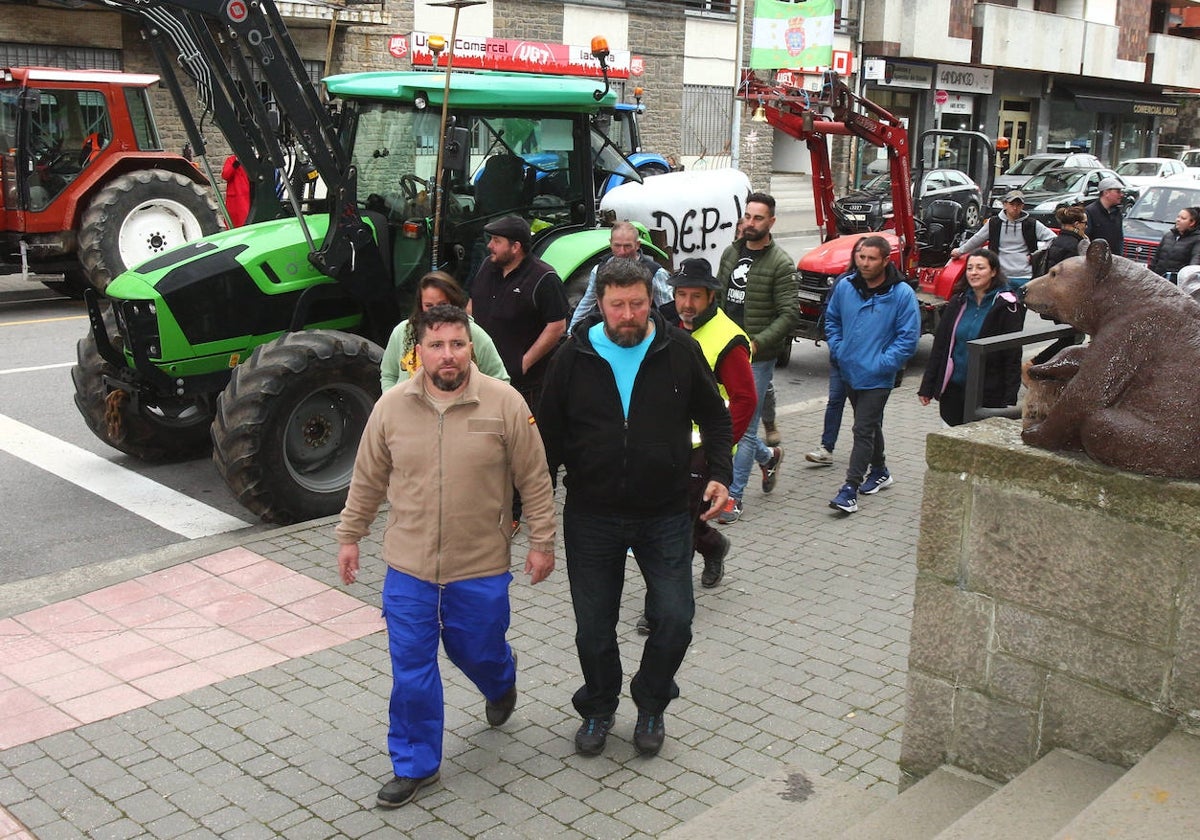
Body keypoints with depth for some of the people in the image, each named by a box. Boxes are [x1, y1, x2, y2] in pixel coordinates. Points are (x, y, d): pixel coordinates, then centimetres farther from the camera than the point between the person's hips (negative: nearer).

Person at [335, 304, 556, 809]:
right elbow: (367, 481, 7)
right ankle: (414, 765, 26)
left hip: (481, 569, -1)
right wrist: (349, 537, 11)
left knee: (478, 653, 17)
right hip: (409, 567, 2)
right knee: (411, 672, 7)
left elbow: (534, 480, -4)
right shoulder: (392, 406, -4)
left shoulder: (505, 403, -11)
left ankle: (501, 683, 54)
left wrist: (542, 542, -3)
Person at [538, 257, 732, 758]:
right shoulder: (574, 358, -2)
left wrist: (718, 474, -4)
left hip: (666, 515, 0)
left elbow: (715, 418, 9)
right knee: (593, 628, 9)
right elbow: (550, 435, 5)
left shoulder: (680, 351, -3)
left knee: (675, 620, -3)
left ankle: (651, 705, 25)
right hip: (591, 516, 1)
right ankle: (598, 709, 35)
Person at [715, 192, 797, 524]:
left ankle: (734, 496, 6)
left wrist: (756, 344, -23)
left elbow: (789, 315, -13)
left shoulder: (780, 264, -10)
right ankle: (768, 456, 38)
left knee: (744, 426, -3)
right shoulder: (730, 253, 10)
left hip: (757, 358, -6)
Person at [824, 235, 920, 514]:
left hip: (877, 377, -6)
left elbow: (908, 337, -11)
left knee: (864, 430, -9)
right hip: (849, 371, 6)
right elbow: (832, 319, 18)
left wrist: (882, 363, -16)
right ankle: (879, 471, 39)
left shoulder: (902, 294, -12)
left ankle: (850, 489, -8)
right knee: (869, 425, 21)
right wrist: (837, 349, 6)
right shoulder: (845, 287, 1)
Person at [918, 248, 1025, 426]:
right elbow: (940, 344, 11)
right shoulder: (958, 302, 9)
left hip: (988, 394, -5)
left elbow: (1013, 356, -9)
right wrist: (927, 387, 7)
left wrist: (1010, 399, -15)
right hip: (952, 390, 5)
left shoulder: (1005, 305, -6)